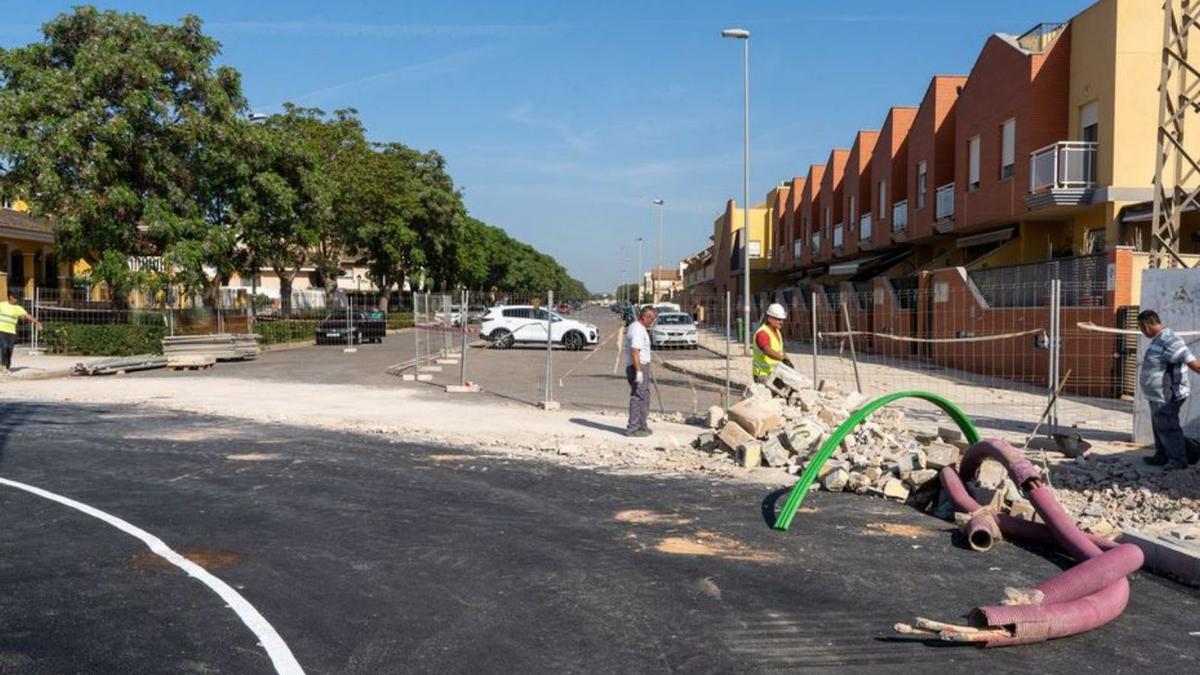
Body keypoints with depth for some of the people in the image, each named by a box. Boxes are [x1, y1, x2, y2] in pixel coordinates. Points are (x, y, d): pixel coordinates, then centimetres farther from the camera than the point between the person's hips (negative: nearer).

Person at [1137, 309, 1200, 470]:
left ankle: (1178, 459, 7)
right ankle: (1162, 457, 30)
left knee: (1167, 428, -2)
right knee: (1159, 427, 19)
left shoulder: (1168, 340, -22)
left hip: (1167, 397, -11)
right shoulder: (1159, 340, 11)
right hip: (1159, 396, 11)